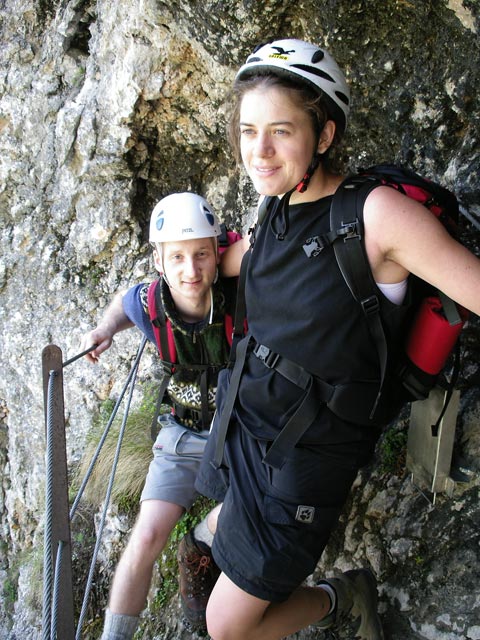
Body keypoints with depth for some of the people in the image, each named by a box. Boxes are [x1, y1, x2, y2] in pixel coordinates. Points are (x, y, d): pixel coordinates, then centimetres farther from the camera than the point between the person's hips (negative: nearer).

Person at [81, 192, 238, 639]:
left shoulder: (241, 297, -25)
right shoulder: (150, 303, -17)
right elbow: (124, 303, 10)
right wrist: (105, 329, -9)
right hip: (184, 436, 1)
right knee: (147, 539, -9)